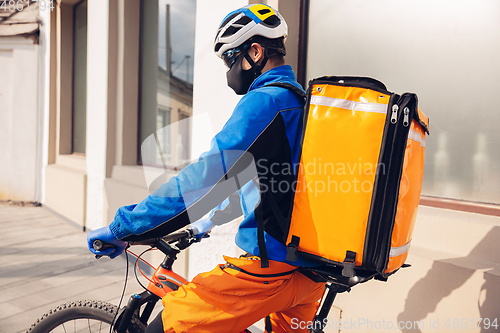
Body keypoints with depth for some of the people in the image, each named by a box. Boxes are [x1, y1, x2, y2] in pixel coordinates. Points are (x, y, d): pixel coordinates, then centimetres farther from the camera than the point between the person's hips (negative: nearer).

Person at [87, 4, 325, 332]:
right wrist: (213, 218, 31)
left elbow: (205, 177, -23)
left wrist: (121, 228, -16)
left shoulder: (265, 102, -15)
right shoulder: (302, 102, 16)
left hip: (272, 267, -10)